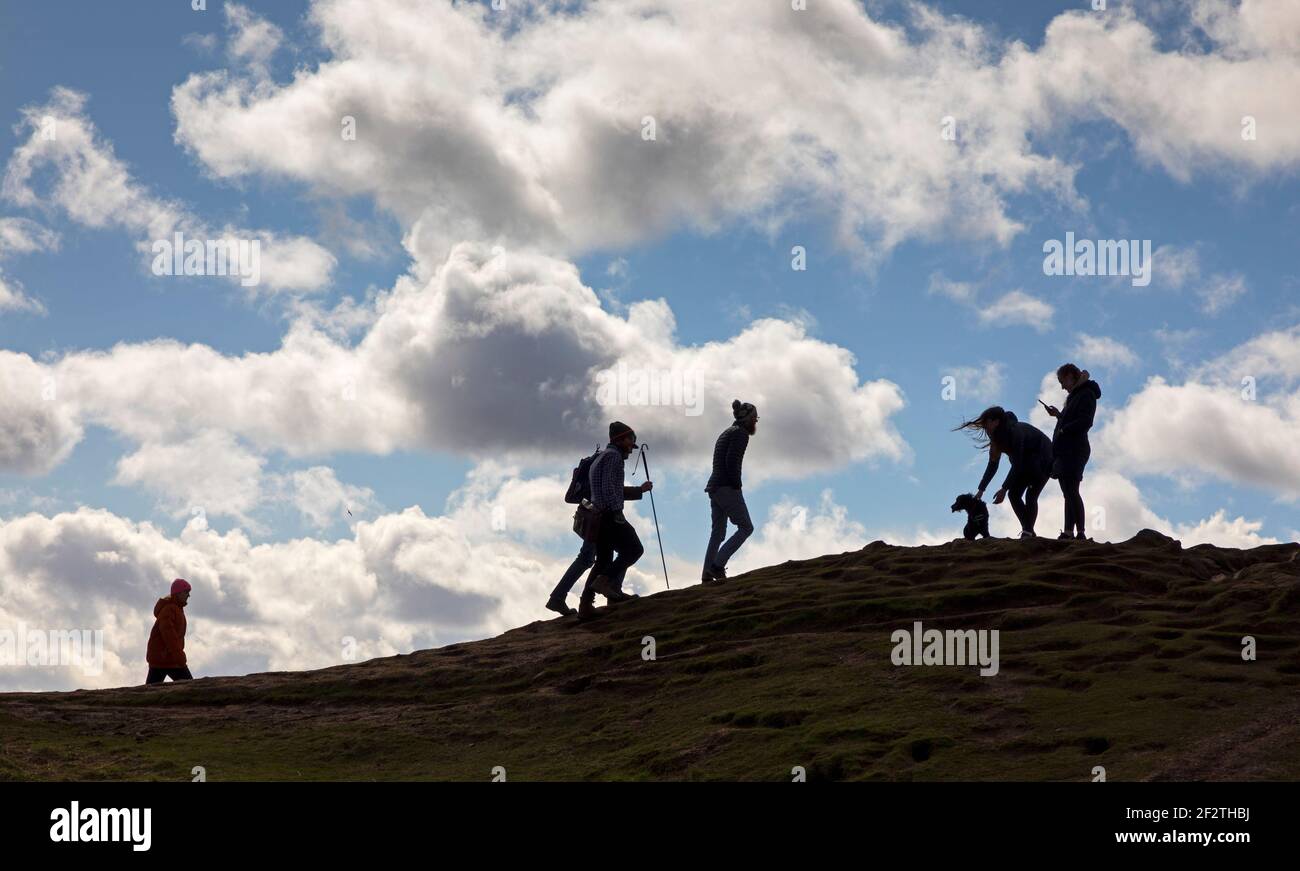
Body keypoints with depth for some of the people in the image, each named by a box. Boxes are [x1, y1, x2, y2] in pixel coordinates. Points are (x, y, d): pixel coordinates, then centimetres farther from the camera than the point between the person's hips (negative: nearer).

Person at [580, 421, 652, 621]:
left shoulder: (601, 458, 25)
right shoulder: (613, 456, -7)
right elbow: (609, 488, -19)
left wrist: (640, 490, 33)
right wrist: (617, 512, -22)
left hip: (597, 517, 10)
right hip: (610, 515, -10)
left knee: (604, 560, 12)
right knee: (634, 549, -5)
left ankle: (586, 604, 5)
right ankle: (604, 580, -18)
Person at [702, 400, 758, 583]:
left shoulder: (727, 433, 23)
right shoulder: (741, 433, -7)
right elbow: (732, 462, -19)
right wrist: (736, 487, -13)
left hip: (714, 488, 9)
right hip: (727, 488, -9)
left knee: (718, 532, 8)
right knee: (746, 527, -4)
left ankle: (707, 575, 3)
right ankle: (717, 565, -12)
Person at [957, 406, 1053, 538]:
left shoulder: (1015, 431, -34)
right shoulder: (998, 437, -8)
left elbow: (1017, 463, -35)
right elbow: (992, 465, -4)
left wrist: (1004, 489, -37)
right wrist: (981, 490, -10)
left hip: (1043, 459, -8)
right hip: (1026, 462, 8)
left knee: (1031, 495, -22)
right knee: (1014, 494, -3)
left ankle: (1028, 532, -25)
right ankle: (1028, 532, 1)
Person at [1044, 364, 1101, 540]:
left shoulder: (1086, 395, -6)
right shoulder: (1075, 396, 22)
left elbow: (1085, 422, -18)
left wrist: (1062, 430, -14)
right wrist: (1058, 414, 16)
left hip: (1074, 451, -10)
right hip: (1065, 451, 10)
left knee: (1071, 491, -15)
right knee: (1069, 493, 6)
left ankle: (1080, 533, -18)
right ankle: (1068, 532, 5)